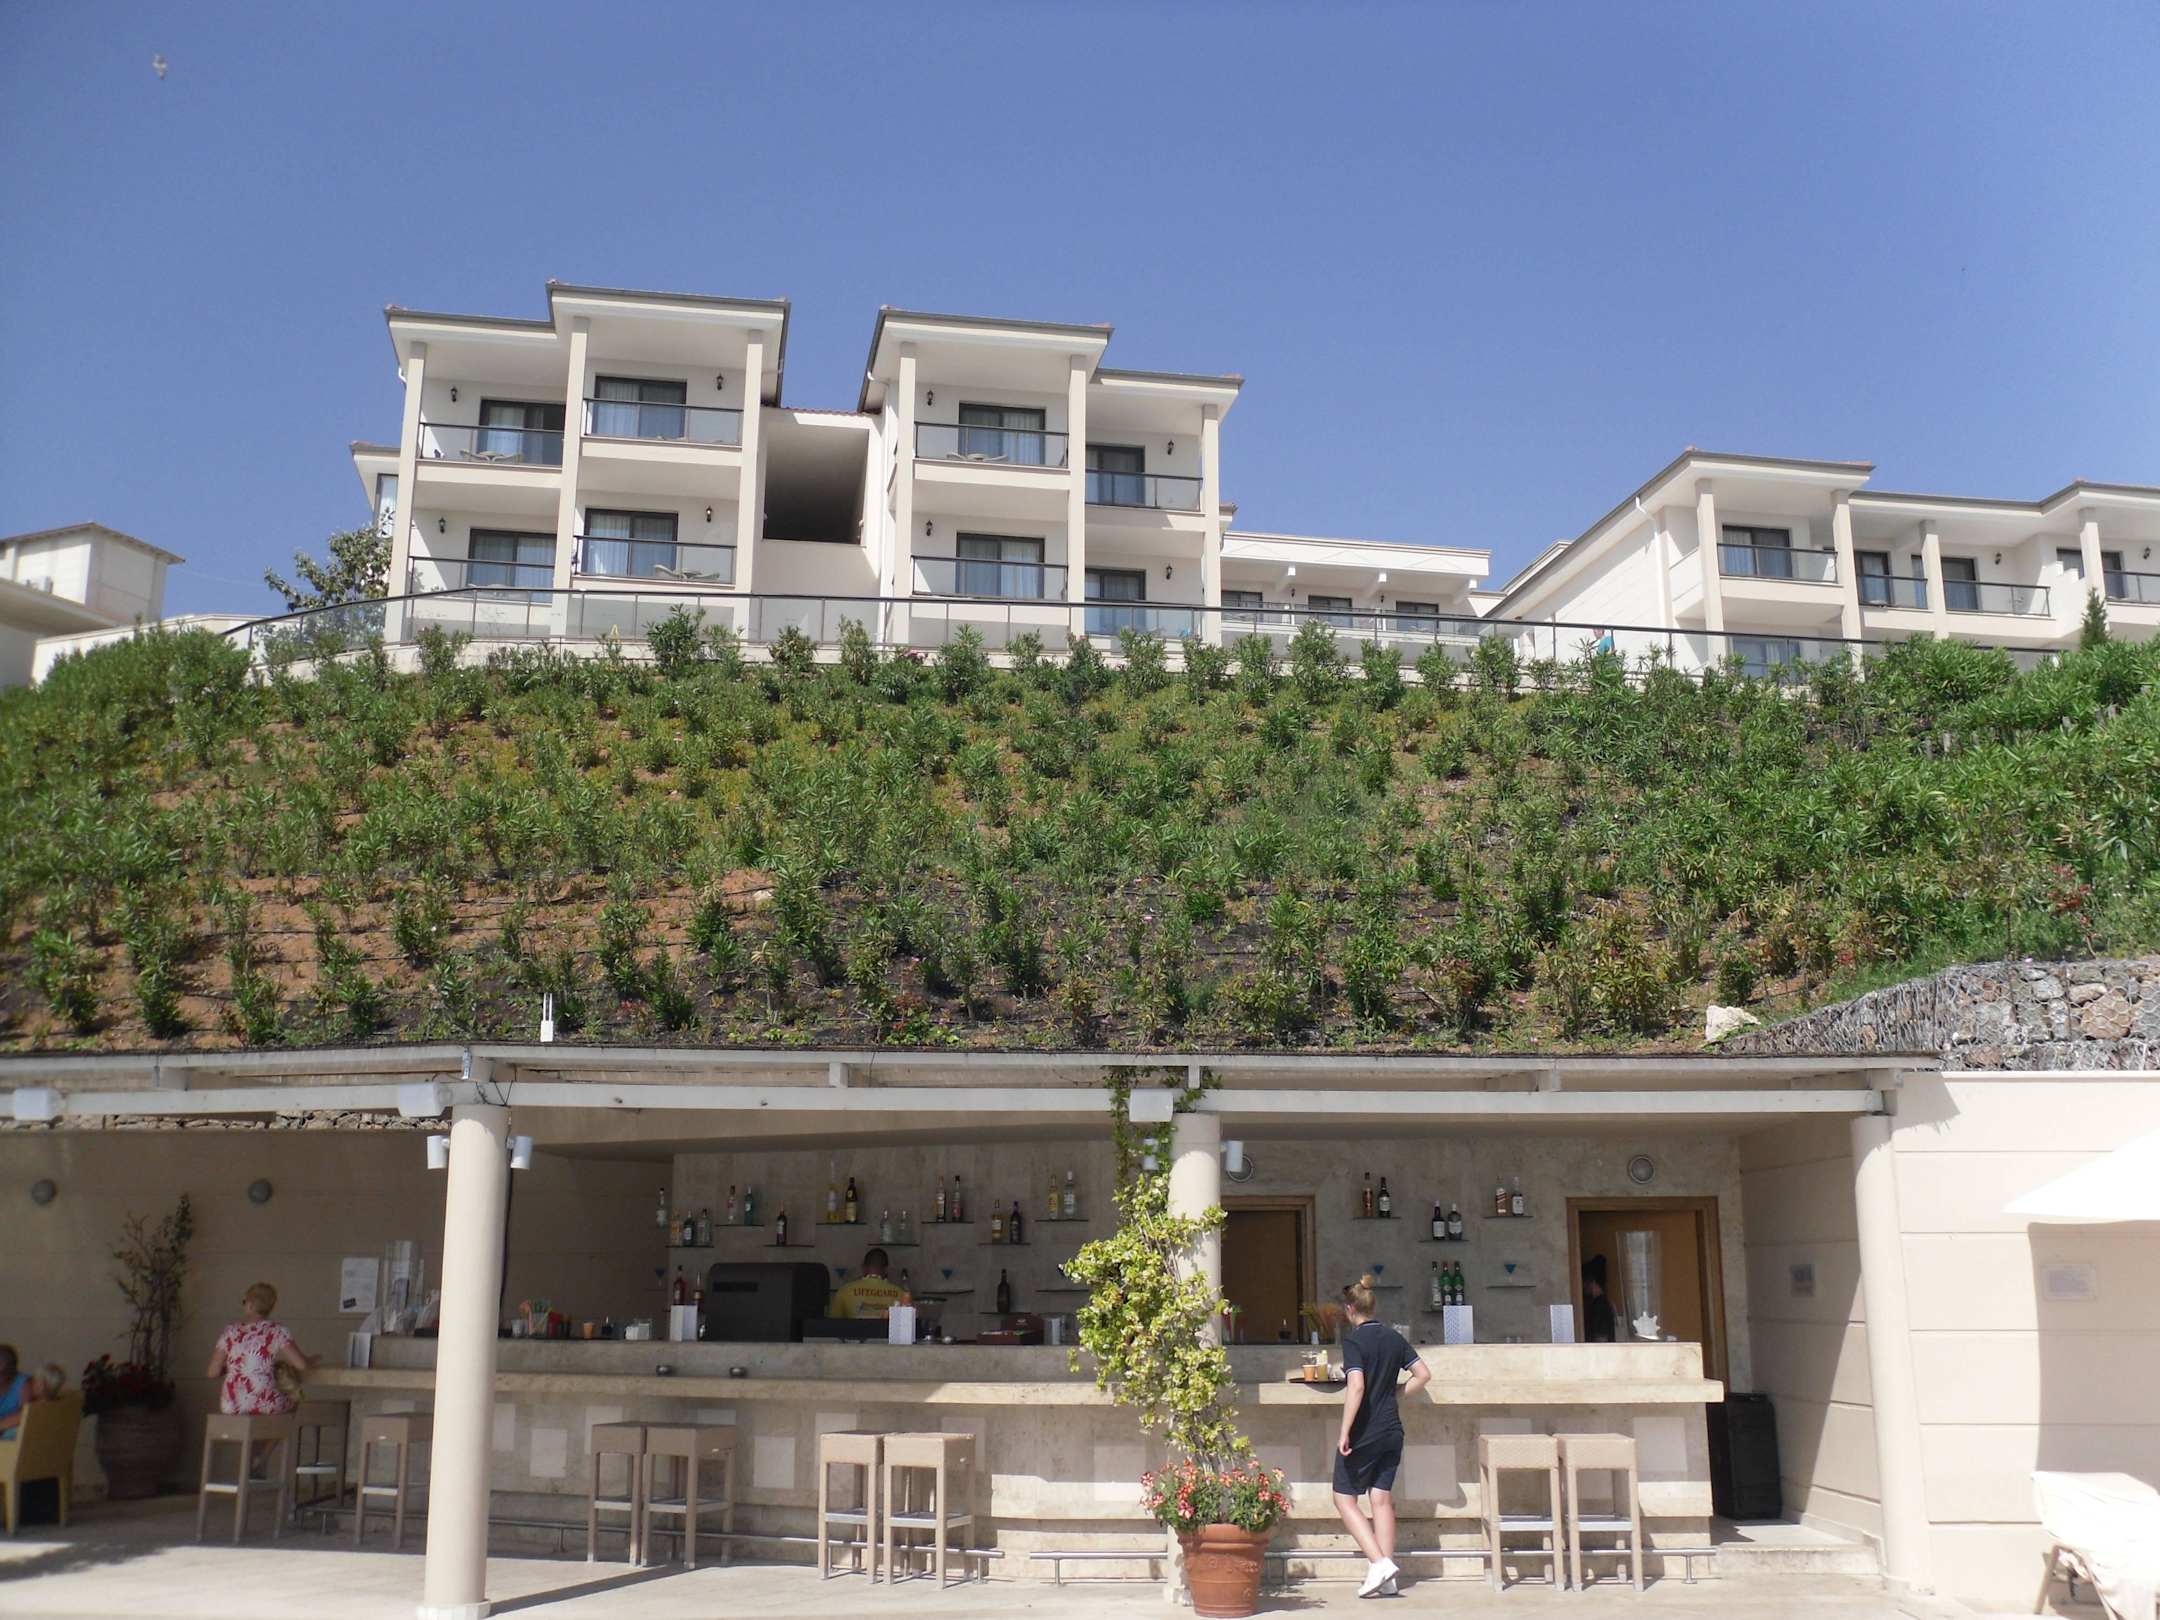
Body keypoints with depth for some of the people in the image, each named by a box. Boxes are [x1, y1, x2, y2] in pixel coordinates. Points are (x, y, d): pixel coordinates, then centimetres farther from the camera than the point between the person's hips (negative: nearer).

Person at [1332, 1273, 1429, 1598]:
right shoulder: (1394, 1338, 7)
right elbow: (1423, 1374, 8)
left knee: (1344, 1499, 5)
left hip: (1363, 1433, -6)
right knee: (1382, 1500, 9)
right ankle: (1386, 1581, 9)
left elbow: (1357, 1386, -22)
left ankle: (1379, 1563, -8)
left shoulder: (1354, 1340, -13)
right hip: (1392, 1431, 7)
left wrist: (1344, 1432, -20)